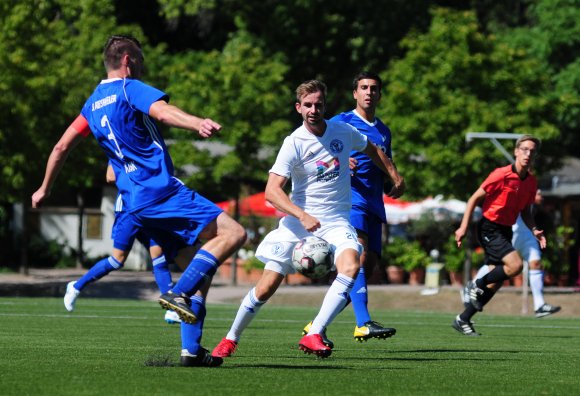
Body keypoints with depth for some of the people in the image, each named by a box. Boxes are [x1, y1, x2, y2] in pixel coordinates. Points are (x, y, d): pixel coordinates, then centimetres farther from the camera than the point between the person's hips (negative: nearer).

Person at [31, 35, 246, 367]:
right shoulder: (131, 89, -2)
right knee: (233, 233, -17)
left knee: (201, 267, 12)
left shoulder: (93, 103, 20)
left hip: (135, 203, 8)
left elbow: (62, 147, 25)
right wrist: (198, 123, -42)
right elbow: (162, 111, -23)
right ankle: (180, 293, -28)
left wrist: (44, 189, 38)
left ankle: (191, 349, 2)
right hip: (162, 189, -8)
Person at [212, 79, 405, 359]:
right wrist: (302, 216, -32)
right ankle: (231, 339, 18)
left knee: (350, 265, -29)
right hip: (298, 221, -2)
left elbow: (372, 150, 25)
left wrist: (395, 177, 23)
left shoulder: (343, 131, 1)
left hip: (336, 222, 2)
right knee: (267, 286, -6)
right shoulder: (294, 143, -12)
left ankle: (313, 335, -31)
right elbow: (272, 190, -20)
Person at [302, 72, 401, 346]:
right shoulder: (340, 123, 4)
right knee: (360, 255, -26)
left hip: (373, 205, 7)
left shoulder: (384, 132, 22)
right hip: (349, 197, -7)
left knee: (369, 264, 1)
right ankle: (363, 323, -38)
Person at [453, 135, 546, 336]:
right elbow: (474, 199, -9)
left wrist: (534, 230, 0)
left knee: (496, 282, 5)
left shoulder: (531, 181, 5)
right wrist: (463, 227, -13)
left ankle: (463, 320, 15)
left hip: (505, 231, 8)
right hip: (489, 228, -8)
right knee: (515, 265, -25)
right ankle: (477, 285, -2)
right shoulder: (501, 175, -16)